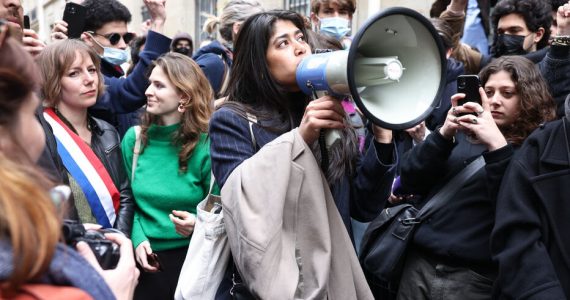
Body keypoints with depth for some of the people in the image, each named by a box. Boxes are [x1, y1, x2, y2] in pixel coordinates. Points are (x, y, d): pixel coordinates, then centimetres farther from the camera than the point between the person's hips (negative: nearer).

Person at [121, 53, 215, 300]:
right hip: (146, 259, 3)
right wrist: (137, 238, -6)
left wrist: (199, 223, -23)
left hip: (193, 258, -3)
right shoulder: (134, 138, 1)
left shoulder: (205, 145, -9)